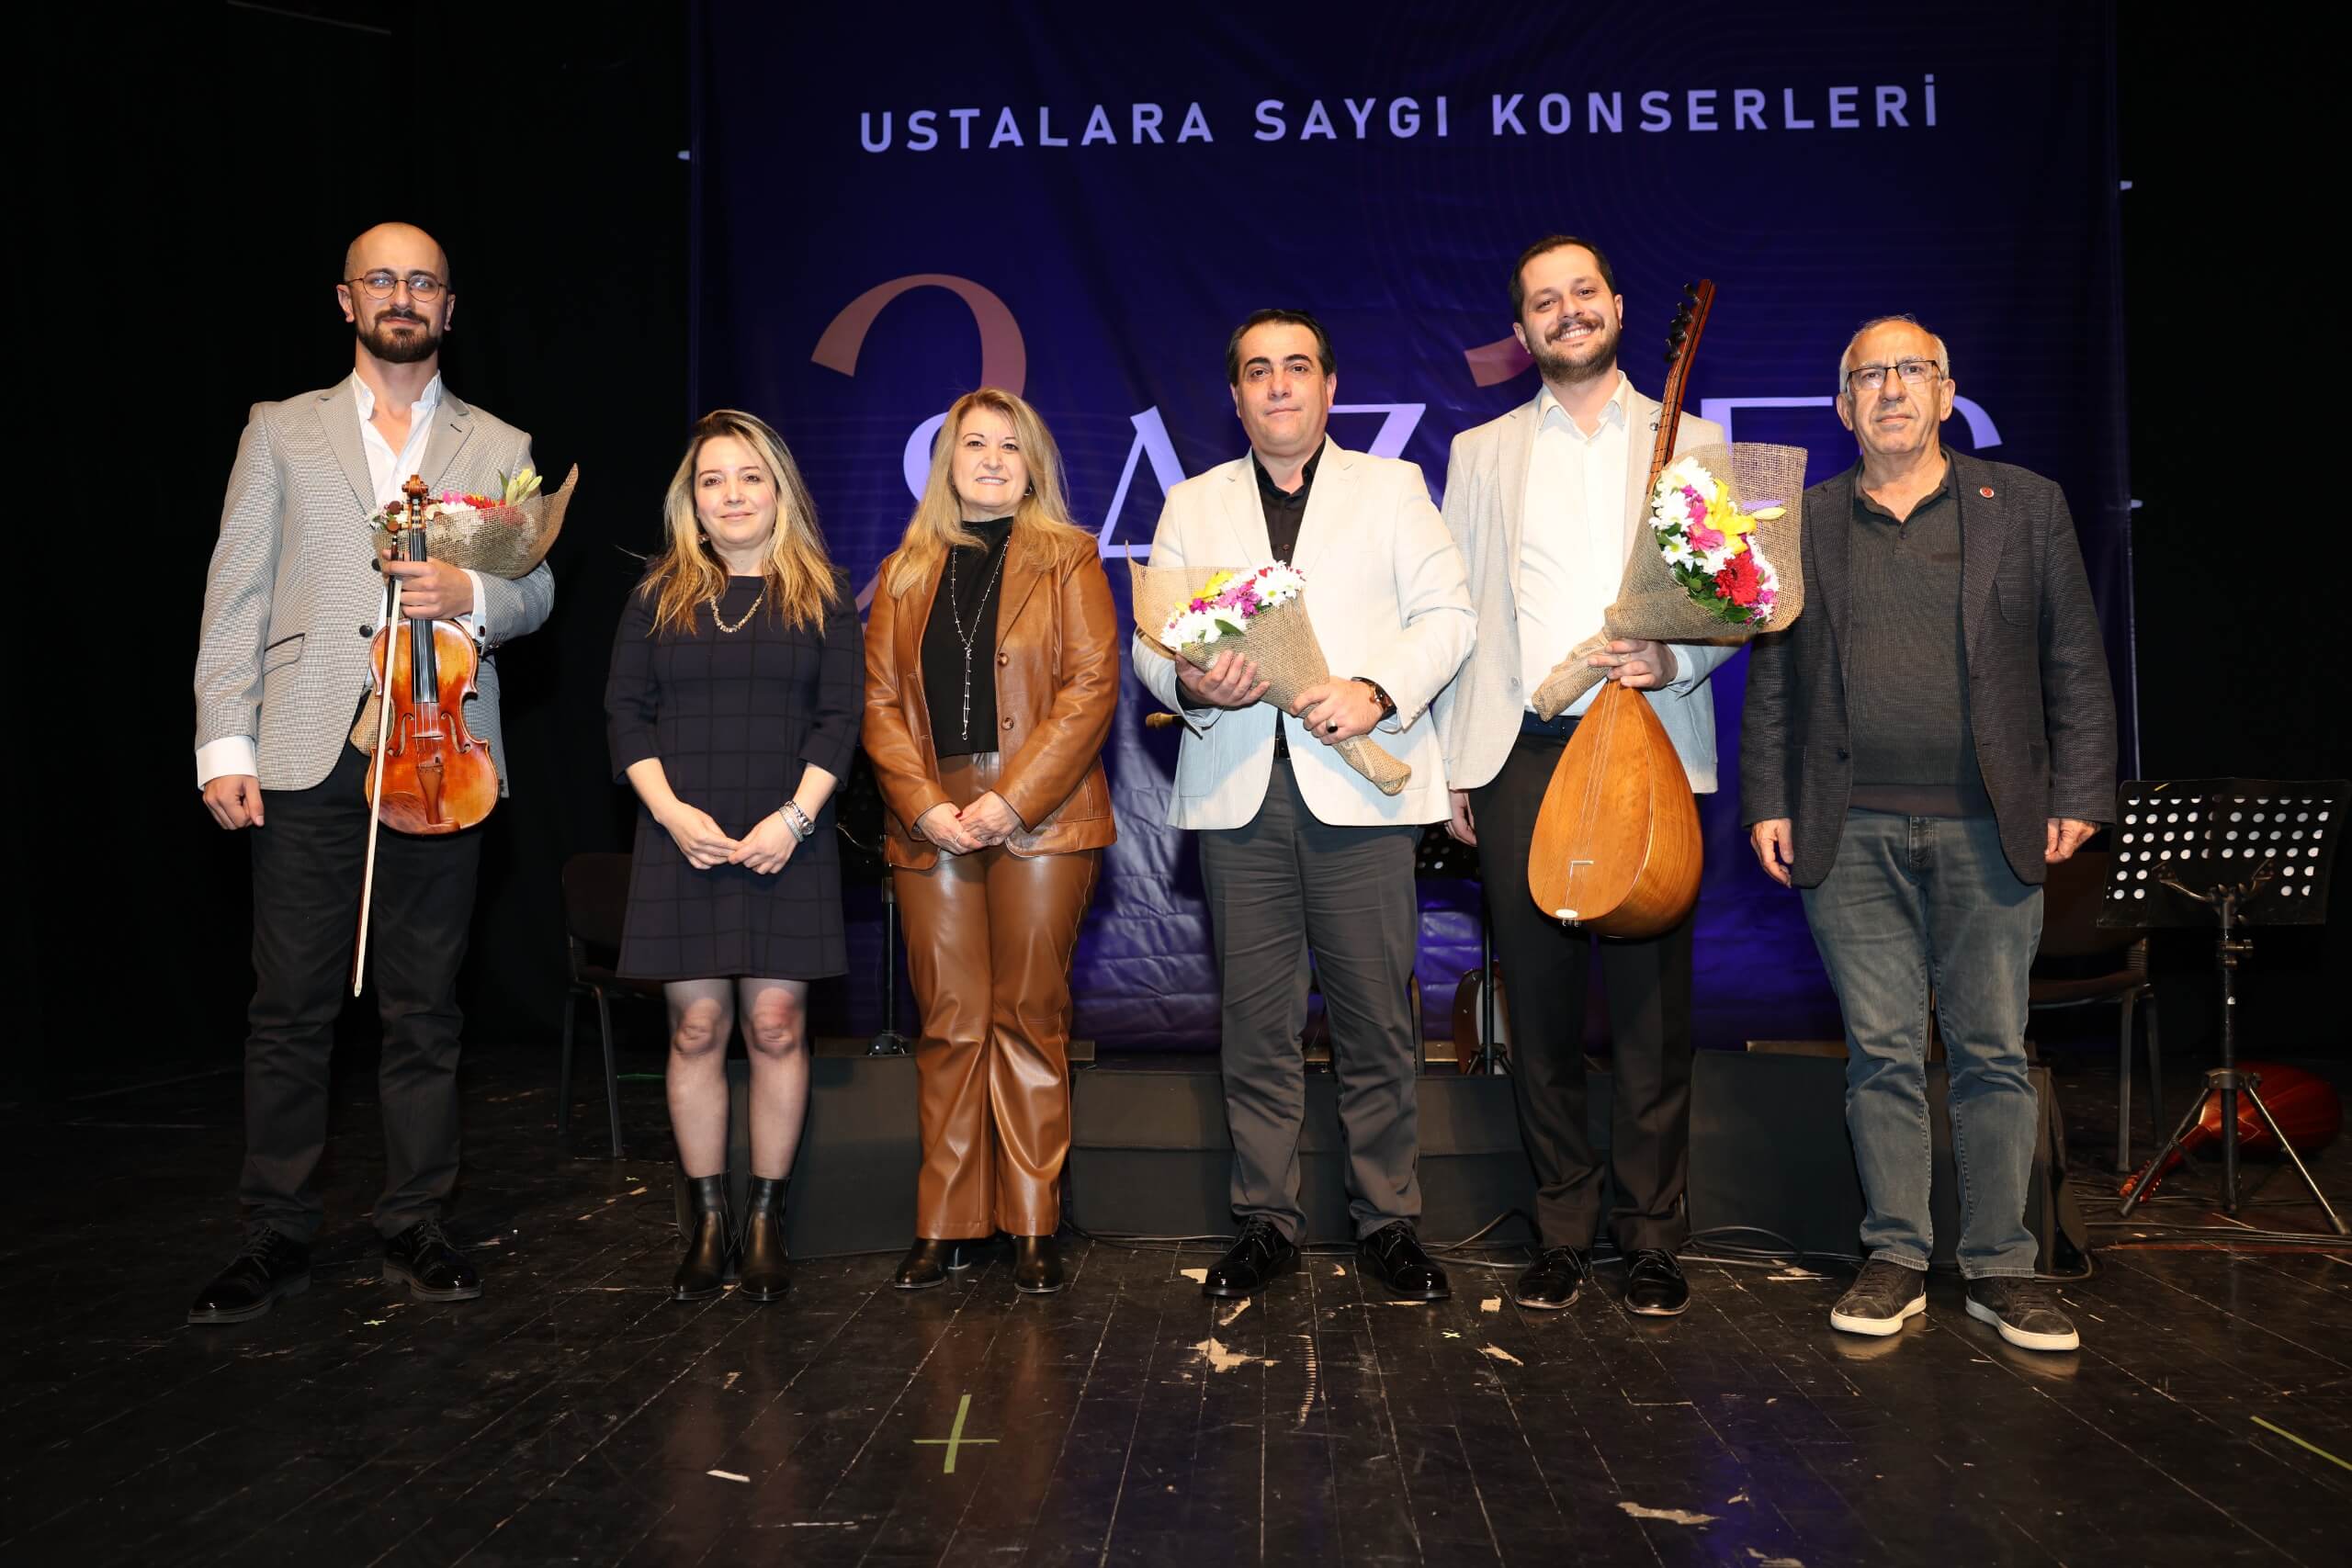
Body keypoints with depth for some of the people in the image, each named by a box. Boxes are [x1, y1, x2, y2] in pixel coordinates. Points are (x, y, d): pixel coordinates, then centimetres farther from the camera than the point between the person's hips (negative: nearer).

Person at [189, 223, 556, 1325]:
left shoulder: (499, 448, 15)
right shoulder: (282, 432, 13)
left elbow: (536, 590, 9)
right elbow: (235, 595, 6)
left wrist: (469, 595, -14)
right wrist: (224, 744, -4)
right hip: (306, 755, 0)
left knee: (424, 1006, 5)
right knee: (289, 1005, 1)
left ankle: (414, 1227, 16)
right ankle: (277, 1237, 13)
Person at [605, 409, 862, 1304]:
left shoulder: (822, 597, 7)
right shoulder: (659, 595, 11)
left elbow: (840, 717, 1)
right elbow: (626, 710, 6)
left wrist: (796, 815, -12)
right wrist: (669, 810, -9)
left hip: (786, 844, -1)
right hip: (685, 842, 1)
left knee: (776, 1026, -1)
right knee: (697, 1029, 2)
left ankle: (766, 1222, 10)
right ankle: (709, 1223, 12)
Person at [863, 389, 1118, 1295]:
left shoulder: (1066, 561, 7)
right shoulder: (906, 574, 16)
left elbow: (1091, 688, -4)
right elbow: (879, 701, 9)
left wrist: (1010, 800, -13)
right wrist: (924, 804, -8)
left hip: (1040, 818, -3)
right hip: (931, 821, 3)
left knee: (1029, 1017, 0)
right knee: (949, 1022, 4)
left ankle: (1033, 1227, 8)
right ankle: (945, 1225, 12)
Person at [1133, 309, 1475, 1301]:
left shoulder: (1393, 487, 14)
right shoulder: (1191, 506, 18)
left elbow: (1446, 613, 5)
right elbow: (1150, 640, 11)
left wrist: (1379, 690, -13)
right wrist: (1190, 683, -11)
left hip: (1358, 784, -1)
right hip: (1237, 791, 2)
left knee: (1376, 1015, 0)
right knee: (1255, 1018, 4)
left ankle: (1387, 1221, 12)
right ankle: (1265, 1221, 15)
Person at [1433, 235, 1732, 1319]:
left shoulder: (1690, 443, 13)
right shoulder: (1482, 453, 15)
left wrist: (1675, 656, -12)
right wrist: (1452, 765, 3)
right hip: (1522, 756, 1)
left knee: (1651, 1005, 0)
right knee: (1540, 1004, 4)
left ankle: (1652, 1239, 13)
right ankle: (1562, 1233, 16)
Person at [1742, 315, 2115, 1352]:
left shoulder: (2026, 506, 9)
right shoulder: (1800, 524, 10)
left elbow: (2076, 666, 7)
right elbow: (1770, 677, 9)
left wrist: (2078, 797, 0)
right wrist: (1766, 803, 3)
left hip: (1988, 828, 0)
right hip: (1849, 833, 0)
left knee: (1993, 1053, 5)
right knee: (1882, 1053, 4)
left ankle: (2001, 1267, 17)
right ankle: (1896, 1261, 16)